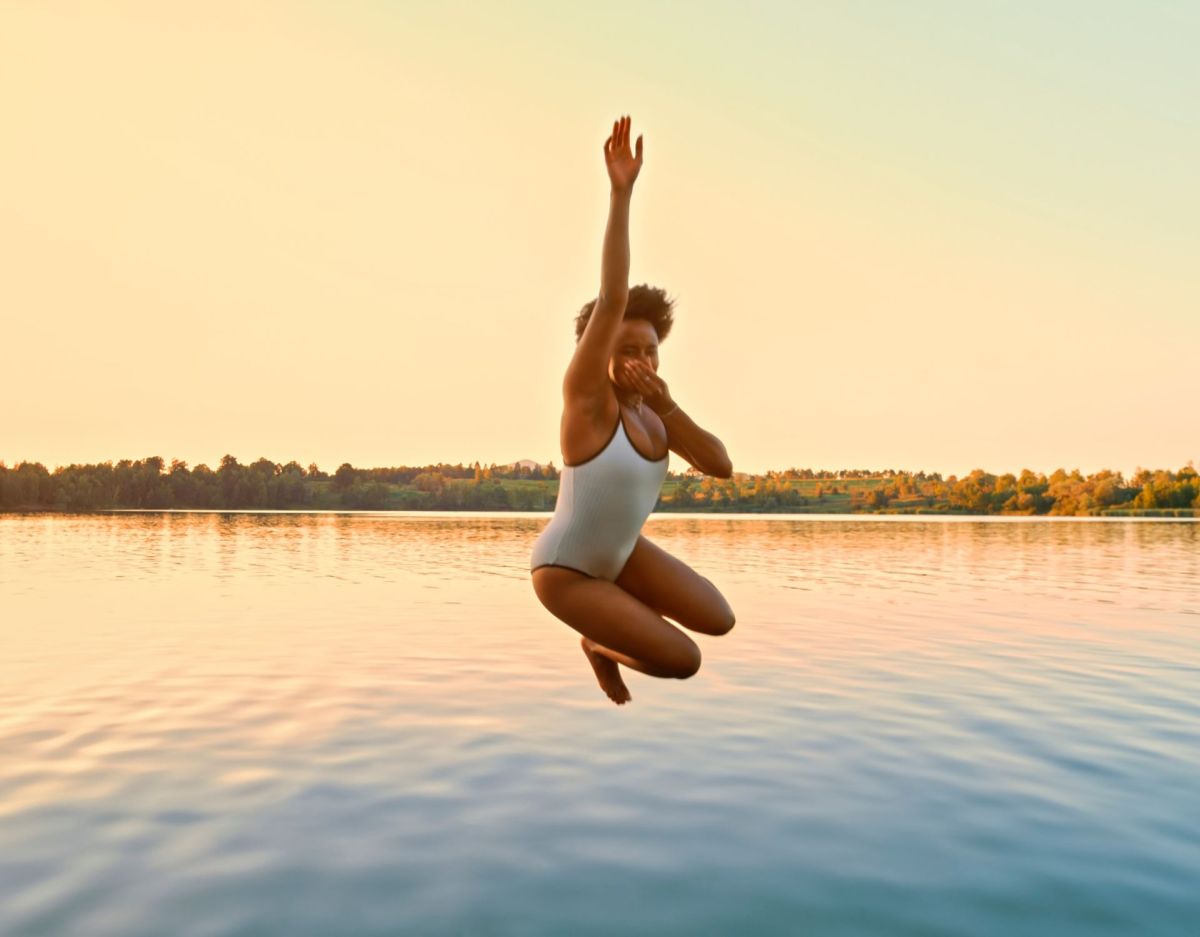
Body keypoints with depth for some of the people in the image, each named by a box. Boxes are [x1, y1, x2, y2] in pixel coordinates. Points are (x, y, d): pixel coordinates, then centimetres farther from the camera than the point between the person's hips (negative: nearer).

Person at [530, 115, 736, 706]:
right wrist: (620, 195, -41)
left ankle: (614, 624, 26)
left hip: (621, 552, 7)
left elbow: (722, 467, -13)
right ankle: (601, 646, 23)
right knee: (682, 662, -8)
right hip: (565, 569, -7)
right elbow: (612, 300, -37)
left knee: (718, 621, 3)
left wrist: (669, 407, -26)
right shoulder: (586, 396, -25)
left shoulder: (651, 414, -6)